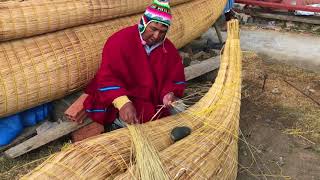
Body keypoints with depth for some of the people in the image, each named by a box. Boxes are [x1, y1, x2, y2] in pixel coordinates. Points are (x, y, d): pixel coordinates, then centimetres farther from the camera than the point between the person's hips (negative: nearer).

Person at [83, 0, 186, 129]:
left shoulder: (169, 49, 0)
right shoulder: (120, 41, -15)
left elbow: (175, 78, 5)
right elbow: (107, 77, -20)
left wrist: (169, 93, -18)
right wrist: (123, 103, -35)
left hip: (152, 103, 5)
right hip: (119, 99, -5)